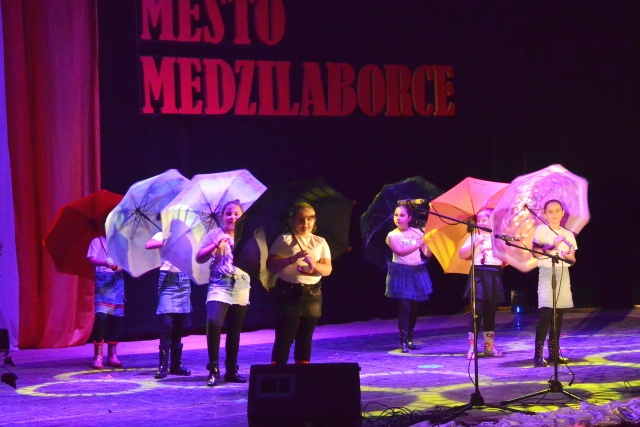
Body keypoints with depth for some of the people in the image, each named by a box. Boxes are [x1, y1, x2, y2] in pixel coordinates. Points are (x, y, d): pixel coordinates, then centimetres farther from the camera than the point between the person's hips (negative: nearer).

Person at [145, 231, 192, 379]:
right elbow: (148, 245, -18)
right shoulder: (162, 235, 2)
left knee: (178, 324, 6)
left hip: (183, 280, 4)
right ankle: (163, 366, -10)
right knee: (167, 323, -13)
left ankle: (176, 364, 12)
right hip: (168, 279, -4)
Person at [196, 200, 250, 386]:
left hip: (241, 287, 3)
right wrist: (215, 245, -15)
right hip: (219, 285, -3)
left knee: (234, 330, 7)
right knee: (213, 322, -24)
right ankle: (213, 368, -12)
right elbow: (199, 258, -2)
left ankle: (231, 370, 17)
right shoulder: (214, 234, 4)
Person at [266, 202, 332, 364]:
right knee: (285, 337, -6)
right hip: (287, 293, -3)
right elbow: (270, 265, -7)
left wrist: (315, 265, -18)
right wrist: (292, 259, -21)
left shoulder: (320, 242, 10)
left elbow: (328, 269, 3)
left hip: (312, 295, 4)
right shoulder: (284, 240, 1)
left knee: (305, 337, 8)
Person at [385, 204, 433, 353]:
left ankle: (410, 339, 18)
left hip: (417, 272, 4)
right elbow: (400, 252, -21)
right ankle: (403, 341, -7)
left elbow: (427, 253, 0)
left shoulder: (417, 233, 5)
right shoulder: (392, 235, -4)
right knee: (404, 306, -11)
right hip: (401, 273, -4)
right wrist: (418, 244, -29)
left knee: (415, 307, 6)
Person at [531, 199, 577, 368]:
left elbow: (573, 260, 14)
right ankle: (538, 355, -15)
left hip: (563, 273, 5)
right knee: (546, 313, -14)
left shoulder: (568, 234, 13)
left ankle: (554, 352, 14)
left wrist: (570, 256, -8)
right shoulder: (542, 230, -1)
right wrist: (552, 247, -24)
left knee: (558, 315, 5)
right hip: (547, 272, -5)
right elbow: (535, 253, -12)